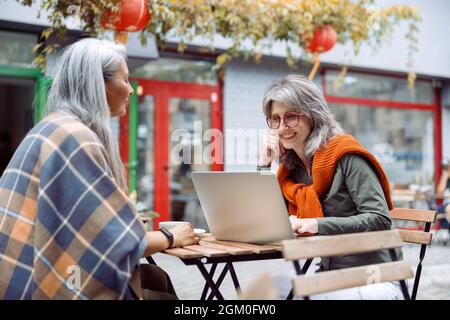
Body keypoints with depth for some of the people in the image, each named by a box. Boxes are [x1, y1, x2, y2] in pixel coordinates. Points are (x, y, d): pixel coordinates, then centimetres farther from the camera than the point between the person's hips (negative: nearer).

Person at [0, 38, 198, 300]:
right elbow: (116, 242, -19)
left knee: (156, 277, 12)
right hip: (45, 286, -9)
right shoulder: (75, 136, -19)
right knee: (163, 294, 1)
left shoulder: (56, 128, 12)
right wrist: (171, 237, -3)